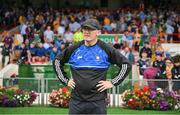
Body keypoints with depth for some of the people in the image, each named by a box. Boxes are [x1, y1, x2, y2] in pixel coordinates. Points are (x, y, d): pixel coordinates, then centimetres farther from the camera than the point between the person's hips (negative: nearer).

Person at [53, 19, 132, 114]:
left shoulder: (106, 49, -1)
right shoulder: (74, 49, 6)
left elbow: (126, 64, 3)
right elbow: (57, 61, 20)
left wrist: (113, 82, -2)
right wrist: (65, 80, 11)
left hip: (98, 101, -2)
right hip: (76, 100, 2)